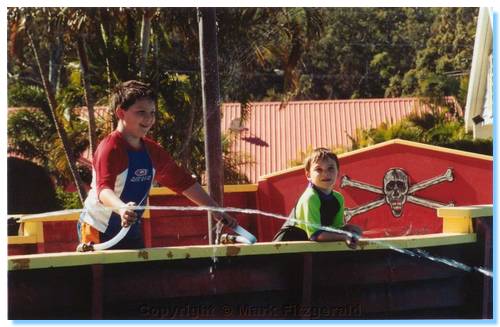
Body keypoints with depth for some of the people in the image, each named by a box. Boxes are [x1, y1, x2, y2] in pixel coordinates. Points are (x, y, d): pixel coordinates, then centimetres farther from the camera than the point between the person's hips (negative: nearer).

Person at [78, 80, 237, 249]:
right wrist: (122, 208, -56)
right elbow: (103, 188, -35)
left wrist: (217, 212, 4)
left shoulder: (153, 152, 3)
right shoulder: (110, 148, -21)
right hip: (98, 229, -7)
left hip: (131, 229, 7)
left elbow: (185, 183, 8)